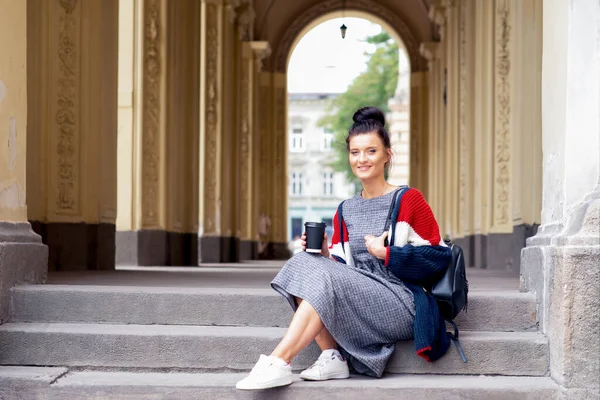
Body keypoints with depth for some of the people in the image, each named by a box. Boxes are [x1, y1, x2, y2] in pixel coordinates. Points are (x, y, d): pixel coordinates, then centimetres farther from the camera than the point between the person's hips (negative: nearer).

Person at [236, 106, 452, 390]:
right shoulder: (345, 212, 15)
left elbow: (439, 258, -4)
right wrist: (324, 254, -7)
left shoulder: (409, 200, -1)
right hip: (358, 299, 6)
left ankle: (278, 363, -29)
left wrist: (387, 254, -13)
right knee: (303, 264, -16)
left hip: (401, 306, -6)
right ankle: (332, 358, -22)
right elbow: (343, 270, 14)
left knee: (326, 280, -27)